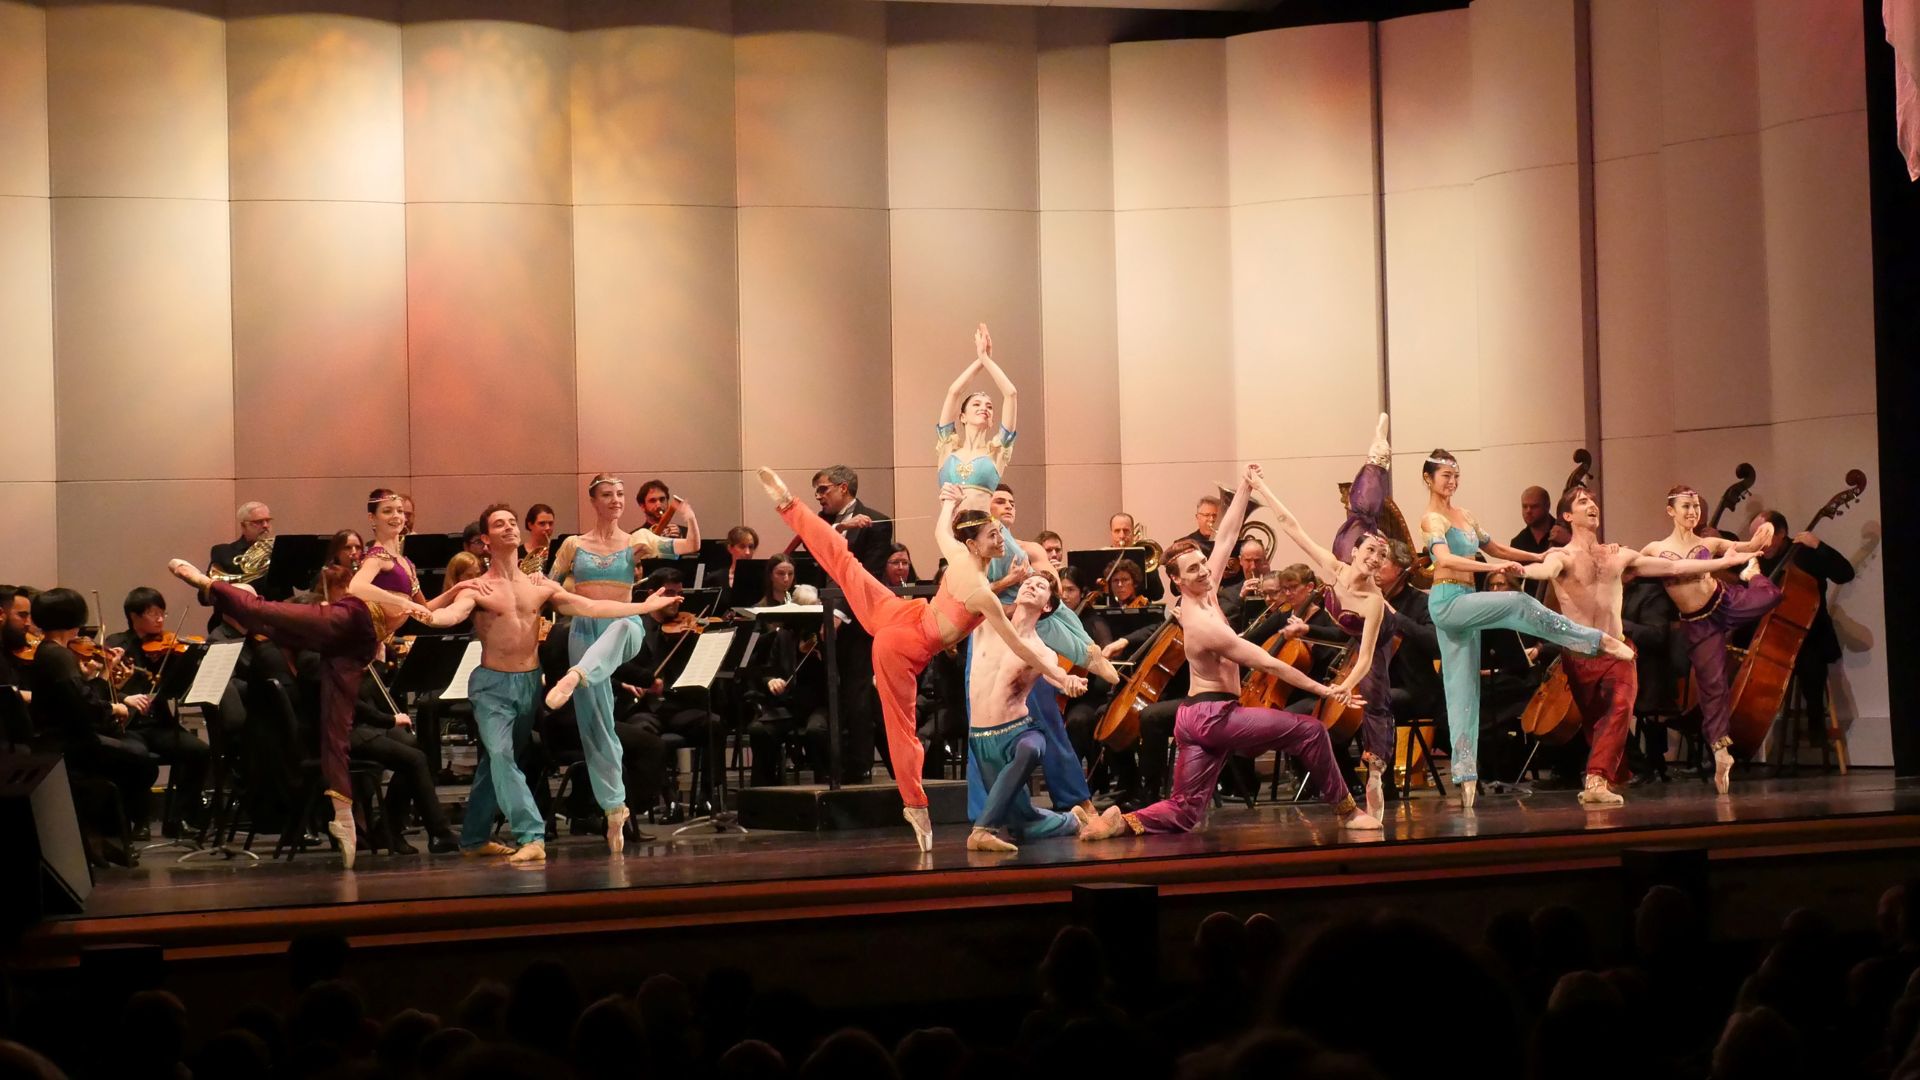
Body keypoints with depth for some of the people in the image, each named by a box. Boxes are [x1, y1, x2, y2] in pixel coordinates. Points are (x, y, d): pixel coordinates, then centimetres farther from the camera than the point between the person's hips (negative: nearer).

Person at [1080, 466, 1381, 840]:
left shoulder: (1202, 596, 5)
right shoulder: (1204, 624, -19)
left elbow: (1226, 539, 13)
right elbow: (1269, 663, -17)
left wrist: (1244, 490, 12)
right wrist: (1322, 688, -14)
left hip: (1195, 717, 9)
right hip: (1215, 715, -9)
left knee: (1185, 813, 6)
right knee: (1310, 730, -4)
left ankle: (1123, 821, -13)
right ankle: (1347, 810, 3)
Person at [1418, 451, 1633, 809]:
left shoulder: (1464, 516, 19)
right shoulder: (1432, 519, -7)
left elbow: (1495, 548, 28)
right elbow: (1444, 558, -24)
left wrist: (1540, 556, 21)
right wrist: (1495, 566, -32)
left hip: (1464, 605, 9)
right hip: (1447, 601, -9)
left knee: (1464, 689, 4)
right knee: (1519, 604, -24)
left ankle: (1465, 774, 2)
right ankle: (1599, 640, -18)